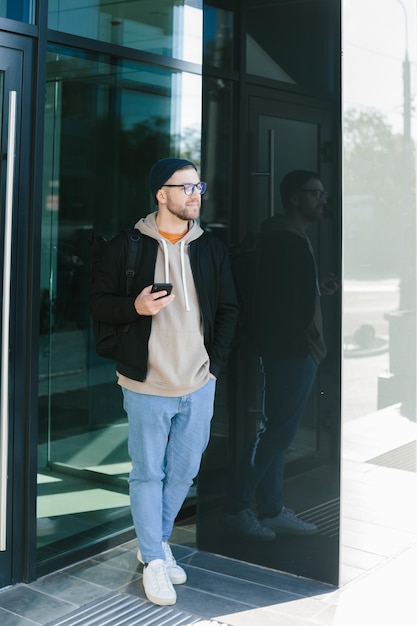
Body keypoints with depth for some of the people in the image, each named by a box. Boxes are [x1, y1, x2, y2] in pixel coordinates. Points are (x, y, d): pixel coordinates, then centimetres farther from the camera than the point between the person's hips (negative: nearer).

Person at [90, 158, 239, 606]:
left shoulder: (212, 248, 6)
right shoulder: (127, 245, -5)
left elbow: (229, 309, 11)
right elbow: (99, 303, -1)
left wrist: (215, 363, 1)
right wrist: (135, 307, -21)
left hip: (199, 384, 4)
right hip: (147, 384, -3)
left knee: (184, 471, 13)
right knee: (148, 473, 6)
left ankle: (157, 542, 33)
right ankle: (154, 560, 21)